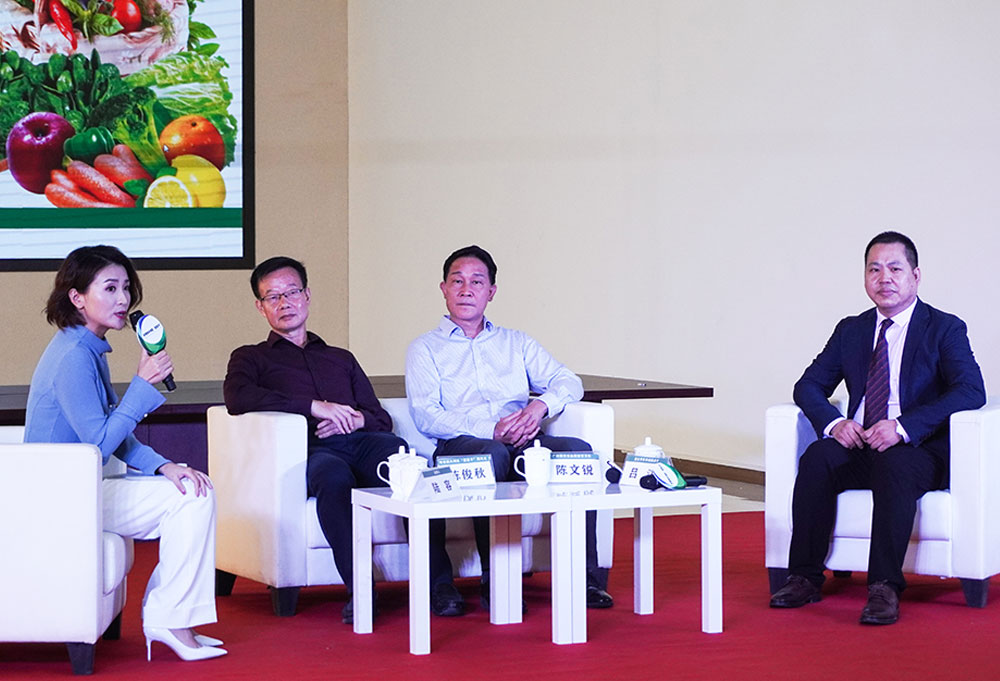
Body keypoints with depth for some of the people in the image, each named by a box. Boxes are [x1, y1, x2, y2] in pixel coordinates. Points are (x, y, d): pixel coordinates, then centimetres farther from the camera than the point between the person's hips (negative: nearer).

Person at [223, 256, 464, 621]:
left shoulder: (341, 359, 37)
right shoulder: (251, 358, 24)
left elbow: (383, 419, 27)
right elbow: (238, 397, -1)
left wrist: (356, 419, 0)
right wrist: (314, 406, -9)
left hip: (363, 441, 3)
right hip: (312, 452, -3)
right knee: (334, 476, -41)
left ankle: (437, 583, -40)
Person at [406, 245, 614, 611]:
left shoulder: (516, 343, 27)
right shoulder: (425, 349, 15)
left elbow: (569, 381, 16)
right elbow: (426, 416, -1)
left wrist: (541, 405, -10)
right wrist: (491, 430, -16)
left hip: (524, 443, 3)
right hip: (461, 444, -3)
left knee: (579, 450, -27)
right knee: (493, 453, -39)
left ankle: (585, 576, -29)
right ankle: (496, 582, -35)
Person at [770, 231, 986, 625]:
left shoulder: (945, 329, 2)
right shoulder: (851, 330, 17)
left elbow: (971, 391, -14)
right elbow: (809, 386, 15)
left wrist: (903, 426, -26)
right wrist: (833, 423, -9)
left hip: (918, 449, -4)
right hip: (858, 446, 4)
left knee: (894, 466, -38)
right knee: (817, 457, -27)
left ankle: (884, 588, -39)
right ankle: (805, 578, -24)